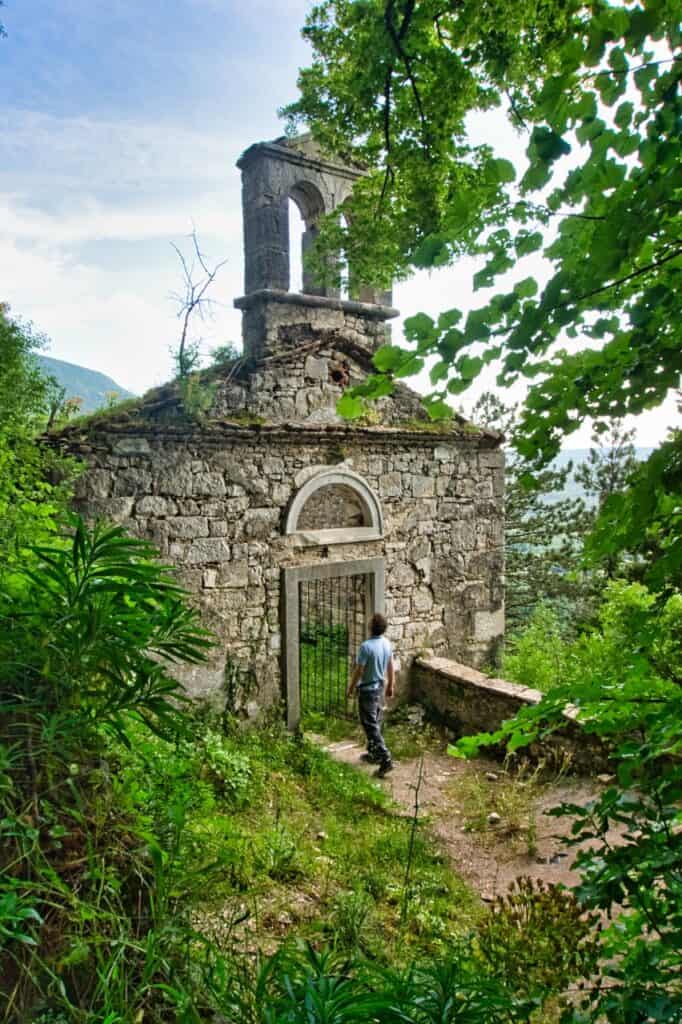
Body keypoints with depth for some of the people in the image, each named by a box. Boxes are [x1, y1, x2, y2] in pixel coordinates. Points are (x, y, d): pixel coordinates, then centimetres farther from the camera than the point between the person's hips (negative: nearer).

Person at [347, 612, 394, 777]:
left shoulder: (366, 646, -25)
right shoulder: (387, 643, -2)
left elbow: (358, 671, -18)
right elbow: (391, 666, 8)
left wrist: (351, 687, -3)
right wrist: (391, 685, 21)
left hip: (367, 690, -8)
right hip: (380, 687, 8)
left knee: (371, 726, -2)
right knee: (375, 723, 20)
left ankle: (386, 759, -7)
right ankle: (374, 754, 32)